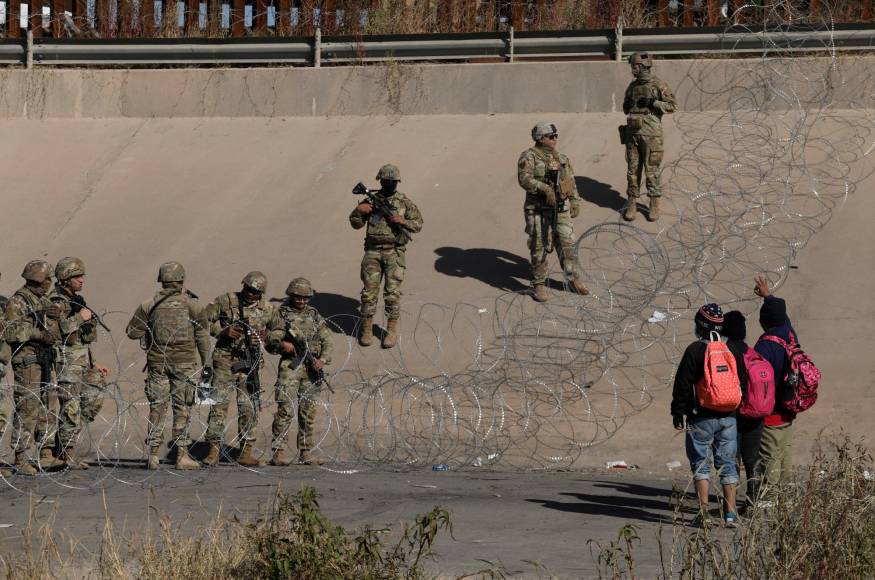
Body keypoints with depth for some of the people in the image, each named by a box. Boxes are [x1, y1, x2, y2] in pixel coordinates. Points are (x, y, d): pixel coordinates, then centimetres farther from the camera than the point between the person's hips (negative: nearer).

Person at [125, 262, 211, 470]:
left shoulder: (149, 306, 1)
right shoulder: (192, 305, -3)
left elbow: (132, 331, 5)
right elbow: (203, 336, 0)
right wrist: (206, 363, 8)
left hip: (157, 362, 2)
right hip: (185, 362, -2)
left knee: (157, 407, 7)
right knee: (182, 408, 3)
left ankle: (153, 454, 3)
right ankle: (182, 455, 1)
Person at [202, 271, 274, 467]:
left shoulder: (267, 309, 5)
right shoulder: (225, 301, -2)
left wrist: (264, 336, -8)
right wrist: (224, 331, -12)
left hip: (250, 363, 3)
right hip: (225, 361, -2)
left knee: (249, 408, 3)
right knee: (219, 404, -7)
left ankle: (246, 452, 9)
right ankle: (214, 450, -3)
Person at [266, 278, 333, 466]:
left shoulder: (314, 315, 14)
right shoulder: (281, 314, 4)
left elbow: (327, 340, 11)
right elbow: (269, 339, 1)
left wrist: (322, 360, -5)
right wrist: (282, 344, -19)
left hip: (312, 367, 4)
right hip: (290, 365, -4)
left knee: (308, 412, 7)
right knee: (286, 409, -13)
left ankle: (306, 452, 13)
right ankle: (278, 452, -12)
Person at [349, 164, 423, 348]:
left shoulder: (405, 202, 4)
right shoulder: (371, 200, 6)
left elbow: (418, 224, 4)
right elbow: (356, 224, 9)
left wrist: (402, 221, -12)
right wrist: (358, 210, -10)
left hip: (395, 252, -1)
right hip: (373, 251, 1)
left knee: (392, 292, -3)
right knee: (369, 290, -1)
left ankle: (392, 330, 5)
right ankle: (367, 327, 9)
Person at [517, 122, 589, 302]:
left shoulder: (561, 158, 13)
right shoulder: (529, 157, -7)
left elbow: (571, 181, 19)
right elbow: (524, 179, -21)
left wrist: (575, 202, 13)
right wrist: (544, 188, -31)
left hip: (561, 208, 5)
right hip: (539, 210, -5)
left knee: (567, 244, 7)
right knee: (540, 248, -1)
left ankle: (573, 280, 19)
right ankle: (538, 285, 9)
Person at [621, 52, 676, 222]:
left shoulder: (659, 85, -5)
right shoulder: (632, 86, 13)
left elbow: (672, 106, -7)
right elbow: (626, 108, 23)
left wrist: (652, 103, -17)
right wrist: (627, 106, -1)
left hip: (651, 133, -5)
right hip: (632, 131, 5)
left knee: (651, 168, -3)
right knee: (633, 168, 5)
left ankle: (654, 205, 5)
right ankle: (632, 203, 10)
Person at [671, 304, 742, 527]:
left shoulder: (695, 350, -10)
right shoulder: (734, 350, 6)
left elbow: (683, 385, -9)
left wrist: (678, 413, -2)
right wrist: (737, 410, 20)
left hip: (701, 417, -4)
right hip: (728, 417, 4)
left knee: (701, 463, 3)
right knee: (727, 463, 8)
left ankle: (704, 511, -4)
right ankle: (731, 513, 5)